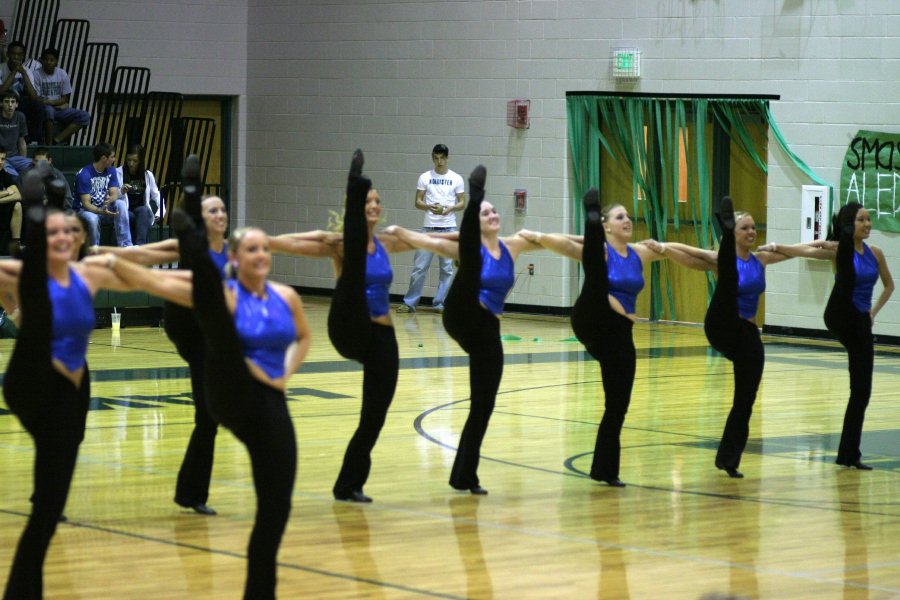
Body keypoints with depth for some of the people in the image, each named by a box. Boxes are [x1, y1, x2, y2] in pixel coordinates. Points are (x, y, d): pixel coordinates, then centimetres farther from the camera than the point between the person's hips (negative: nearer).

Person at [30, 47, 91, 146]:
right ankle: (49, 144, -30)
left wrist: (50, 102, -15)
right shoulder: (36, 74, -7)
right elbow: (35, 99, -8)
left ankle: (56, 140, -29)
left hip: (59, 109, 5)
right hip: (43, 109, -5)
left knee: (85, 116, -17)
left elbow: (65, 99, 4)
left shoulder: (63, 74, 3)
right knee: (48, 110, -41)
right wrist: (57, 103, -19)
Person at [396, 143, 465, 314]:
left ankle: (439, 303, 9)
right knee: (419, 267, -1)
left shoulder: (456, 179, 4)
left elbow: (462, 203, 5)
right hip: (429, 228, 0)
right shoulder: (425, 177, 5)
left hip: (449, 229, 0)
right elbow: (418, 202, 5)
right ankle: (410, 303, 4)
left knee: (447, 268, 2)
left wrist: (448, 209, -15)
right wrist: (429, 207, -16)